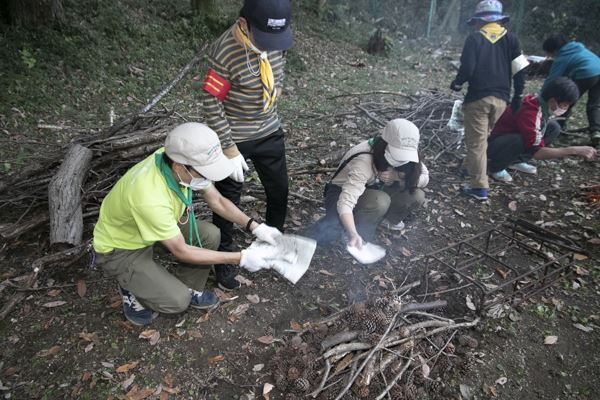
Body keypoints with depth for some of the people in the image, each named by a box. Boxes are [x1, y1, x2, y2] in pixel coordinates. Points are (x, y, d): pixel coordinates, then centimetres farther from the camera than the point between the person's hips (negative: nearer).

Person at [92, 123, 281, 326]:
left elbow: (217, 201, -6)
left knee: (210, 235, -10)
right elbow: (181, 251, -28)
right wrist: (240, 258, -26)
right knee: (177, 300, -18)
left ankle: (189, 289, 13)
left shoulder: (179, 160, -21)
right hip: (119, 248, -7)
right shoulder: (150, 197, -41)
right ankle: (133, 292, 12)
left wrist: (255, 226, -16)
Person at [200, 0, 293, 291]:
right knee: (227, 200, 8)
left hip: (269, 132, 6)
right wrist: (229, 148, -20)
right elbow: (211, 104, -21)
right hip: (234, 137, -5)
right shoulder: (225, 51, -26)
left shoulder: (277, 39, -7)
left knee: (279, 191, 17)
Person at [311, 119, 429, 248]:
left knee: (417, 196, -18)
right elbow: (345, 202, -46)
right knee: (380, 201, -38)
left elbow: (424, 178, -10)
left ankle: (388, 219, 9)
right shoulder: (364, 162, -37)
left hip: (373, 190, 6)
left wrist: (398, 176, -29)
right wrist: (353, 235, -61)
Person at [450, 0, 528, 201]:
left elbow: (467, 69, -12)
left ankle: (479, 187, -4)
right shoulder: (511, 38, 9)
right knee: (484, 137, 22)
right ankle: (473, 166, 35)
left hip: (478, 98, -5)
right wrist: (518, 95, 13)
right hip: (501, 99, 5)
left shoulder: (474, 38, -4)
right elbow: (519, 70, 5)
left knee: (476, 142, -3)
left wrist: (456, 84, 7)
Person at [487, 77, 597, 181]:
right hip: (493, 145, -8)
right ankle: (496, 167, -10)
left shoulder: (544, 104, -7)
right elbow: (536, 152, -34)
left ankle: (518, 159, 6)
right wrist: (574, 150, -34)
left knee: (554, 127, -3)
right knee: (519, 141, -39)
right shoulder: (529, 113, -33)